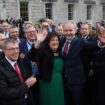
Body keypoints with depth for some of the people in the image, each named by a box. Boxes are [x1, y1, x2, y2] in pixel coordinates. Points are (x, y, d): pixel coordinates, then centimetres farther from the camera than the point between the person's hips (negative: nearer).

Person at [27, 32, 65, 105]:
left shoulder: (60, 53, 7)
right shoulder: (43, 52, -11)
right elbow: (31, 57, -31)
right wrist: (38, 43, -44)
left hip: (59, 84, 6)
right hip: (47, 84, -5)